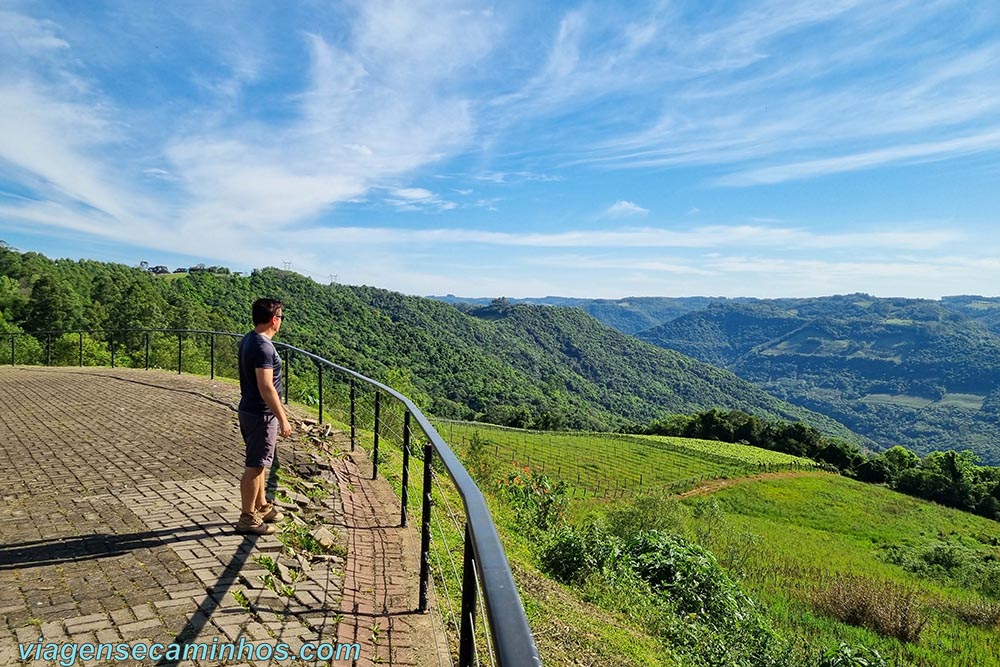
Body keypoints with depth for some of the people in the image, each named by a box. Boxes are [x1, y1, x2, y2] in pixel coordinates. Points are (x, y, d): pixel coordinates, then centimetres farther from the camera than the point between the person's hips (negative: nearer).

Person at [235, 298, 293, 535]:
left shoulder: (248, 340, 8)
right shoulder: (263, 347, -23)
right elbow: (266, 387, -27)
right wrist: (283, 419, -21)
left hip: (249, 410, 10)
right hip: (261, 415, -10)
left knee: (259, 463, 20)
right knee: (255, 466, 1)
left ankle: (261, 507, 34)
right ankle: (247, 518, 13)